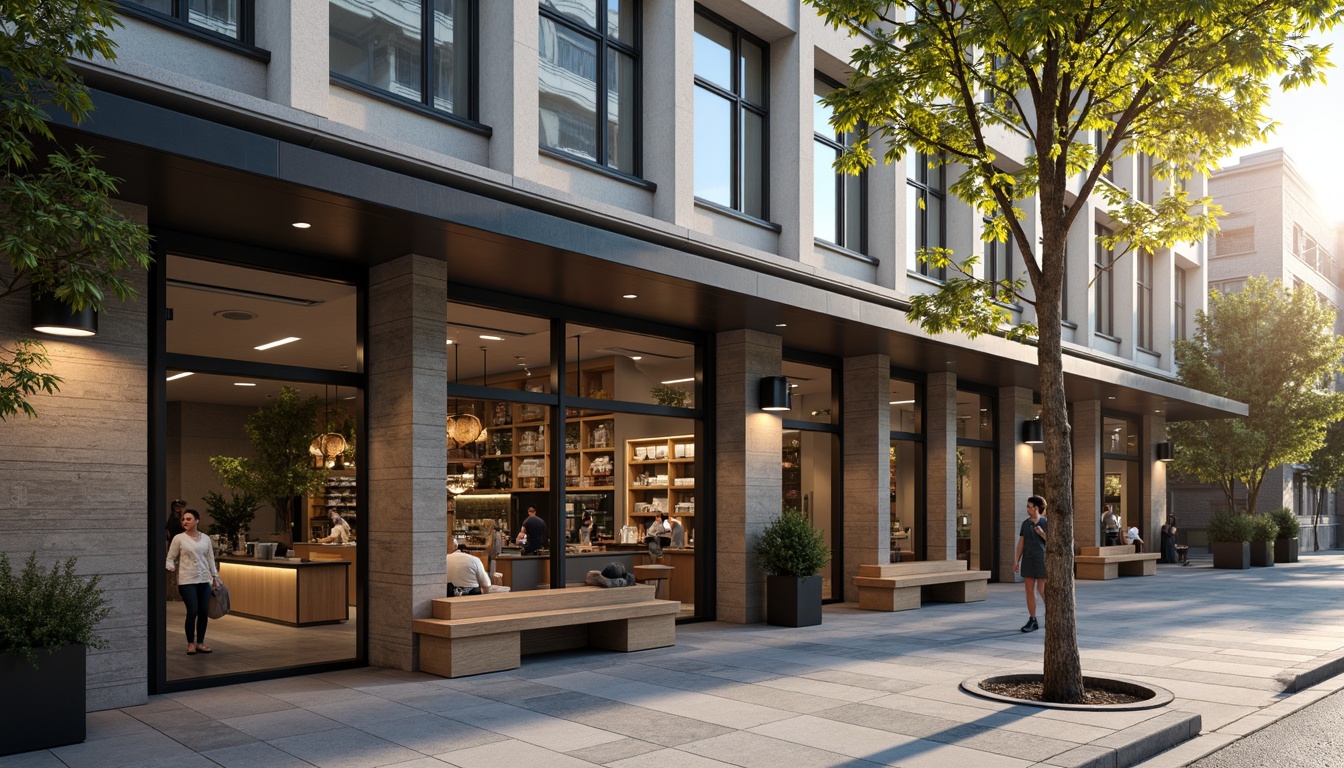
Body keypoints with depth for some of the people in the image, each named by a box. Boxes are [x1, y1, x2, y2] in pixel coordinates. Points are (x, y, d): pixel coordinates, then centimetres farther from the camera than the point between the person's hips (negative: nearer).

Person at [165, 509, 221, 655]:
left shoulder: (205, 538, 8)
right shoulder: (179, 538, -1)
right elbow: (170, 558, 0)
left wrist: (215, 576, 11)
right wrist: (170, 567, -20)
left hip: (204, 580, 3)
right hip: (187, 581, -3)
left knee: (203, 612, 3)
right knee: (193, 612, -9)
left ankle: (200, 643, 16)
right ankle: (190, 644, 7)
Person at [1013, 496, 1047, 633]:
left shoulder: (1046, 523, -4)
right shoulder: (1025, 523, 9)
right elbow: (1021, 543, 10)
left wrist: (1042, 534, -21)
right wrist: (1016, 560, 5)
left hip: (1042, 559, -4)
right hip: (1028, 560, 4)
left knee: (1042, 589, -7)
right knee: (1029, 589, 2)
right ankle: (1032, 621, 6)